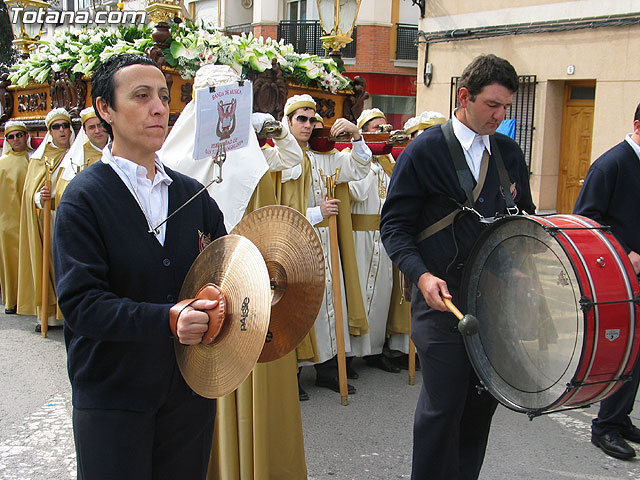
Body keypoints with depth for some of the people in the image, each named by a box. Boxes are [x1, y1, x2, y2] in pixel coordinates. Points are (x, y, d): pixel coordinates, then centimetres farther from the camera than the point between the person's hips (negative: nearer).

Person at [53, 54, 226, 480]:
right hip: (112, 394, -4)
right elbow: (79, 301, -18)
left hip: (190, 388, 5)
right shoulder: (84, 197, -9)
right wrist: (167, 319, -30)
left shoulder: (193, 194, 7)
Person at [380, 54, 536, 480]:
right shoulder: (425, 150, -6)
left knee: (484, 401, 13)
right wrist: (421, 275, -23)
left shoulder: (509, 152, 10)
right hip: (443, 297, -5)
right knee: (444, 405, -1)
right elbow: (395, 225, -8)